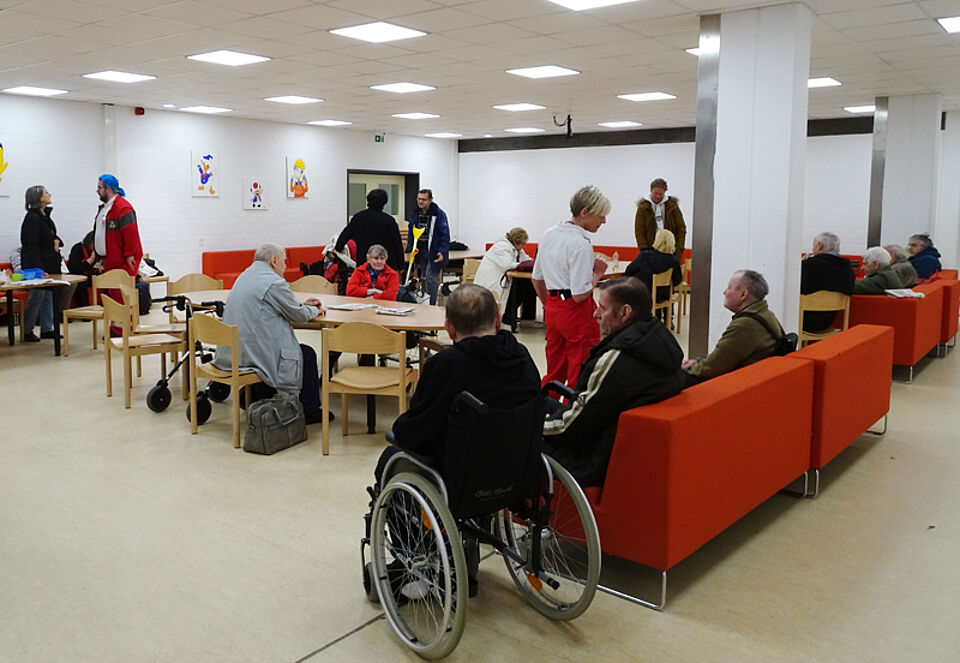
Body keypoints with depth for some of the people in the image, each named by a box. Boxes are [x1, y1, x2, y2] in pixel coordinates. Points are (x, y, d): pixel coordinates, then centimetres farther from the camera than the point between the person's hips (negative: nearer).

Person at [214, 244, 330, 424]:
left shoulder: (245, 276, 14)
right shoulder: (274, 282, -15)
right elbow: (298, 315, -6)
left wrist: (302, 305, 25)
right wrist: (315, 311, 16)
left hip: (230, 352, 9)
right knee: (307, 354, 8)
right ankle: (310, 412, 19)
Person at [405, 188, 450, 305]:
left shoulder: (439, 214, -12)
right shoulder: (415, 214, 7)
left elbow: (445, 234, -14)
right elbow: (410, 232, 16)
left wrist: (442, 252, -22)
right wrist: (410, 248, 9)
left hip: (434, 252, -6)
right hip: (421, 251, 6)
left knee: (431, 278, -12)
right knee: (423, 278, 12)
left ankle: (432, 305, -4)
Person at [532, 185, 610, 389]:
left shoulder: (549, 234, 6)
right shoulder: (581, 245, -19)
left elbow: (536, 279, 15)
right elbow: (580, 295, -21)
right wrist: (597, 274, -6)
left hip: (553, 308, 9)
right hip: (577, 312, -9)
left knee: (554, 373, 19)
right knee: (580, 376, 3)